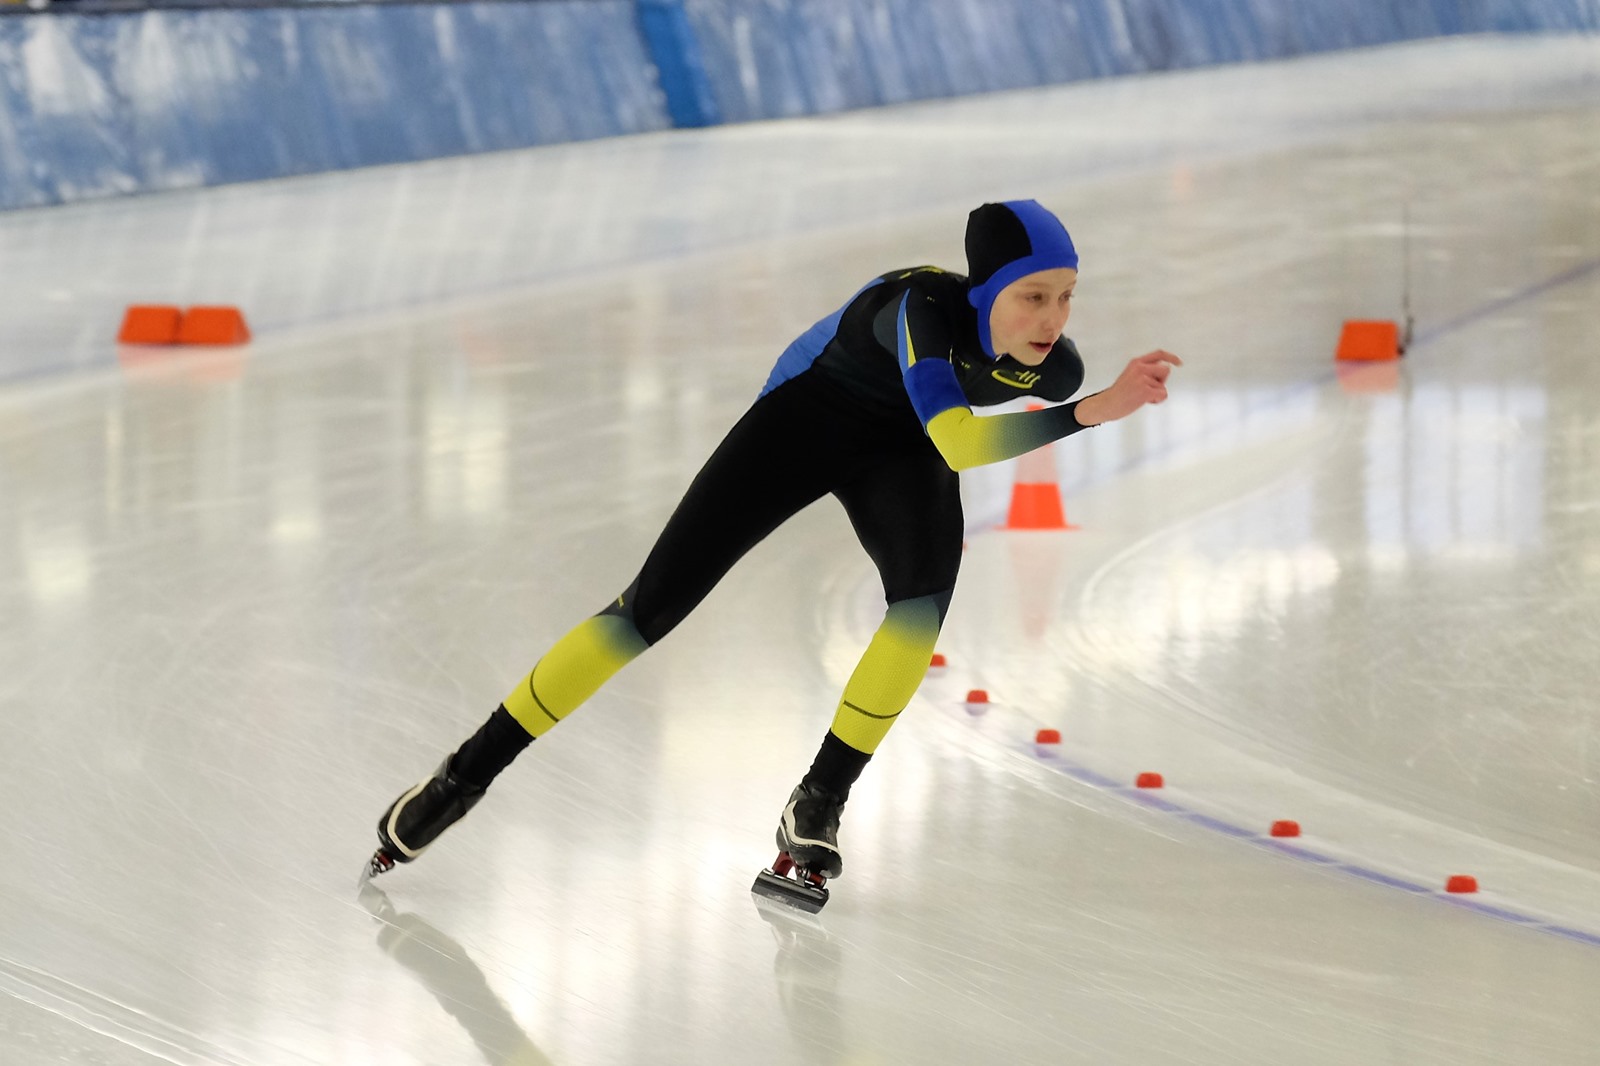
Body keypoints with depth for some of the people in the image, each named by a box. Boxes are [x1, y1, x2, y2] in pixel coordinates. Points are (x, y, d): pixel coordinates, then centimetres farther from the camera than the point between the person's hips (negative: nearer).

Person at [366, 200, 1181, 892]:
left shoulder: (1053, 367, -24)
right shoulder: (924, 306, -41)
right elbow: (955, 441, -57)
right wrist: (1096, 412, -63)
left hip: (900, 444, 4)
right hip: (806, 414, -4)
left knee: (928, 591, -29)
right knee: (654, 604, -9)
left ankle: (818, 804, -15)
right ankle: (466, 774, 4)